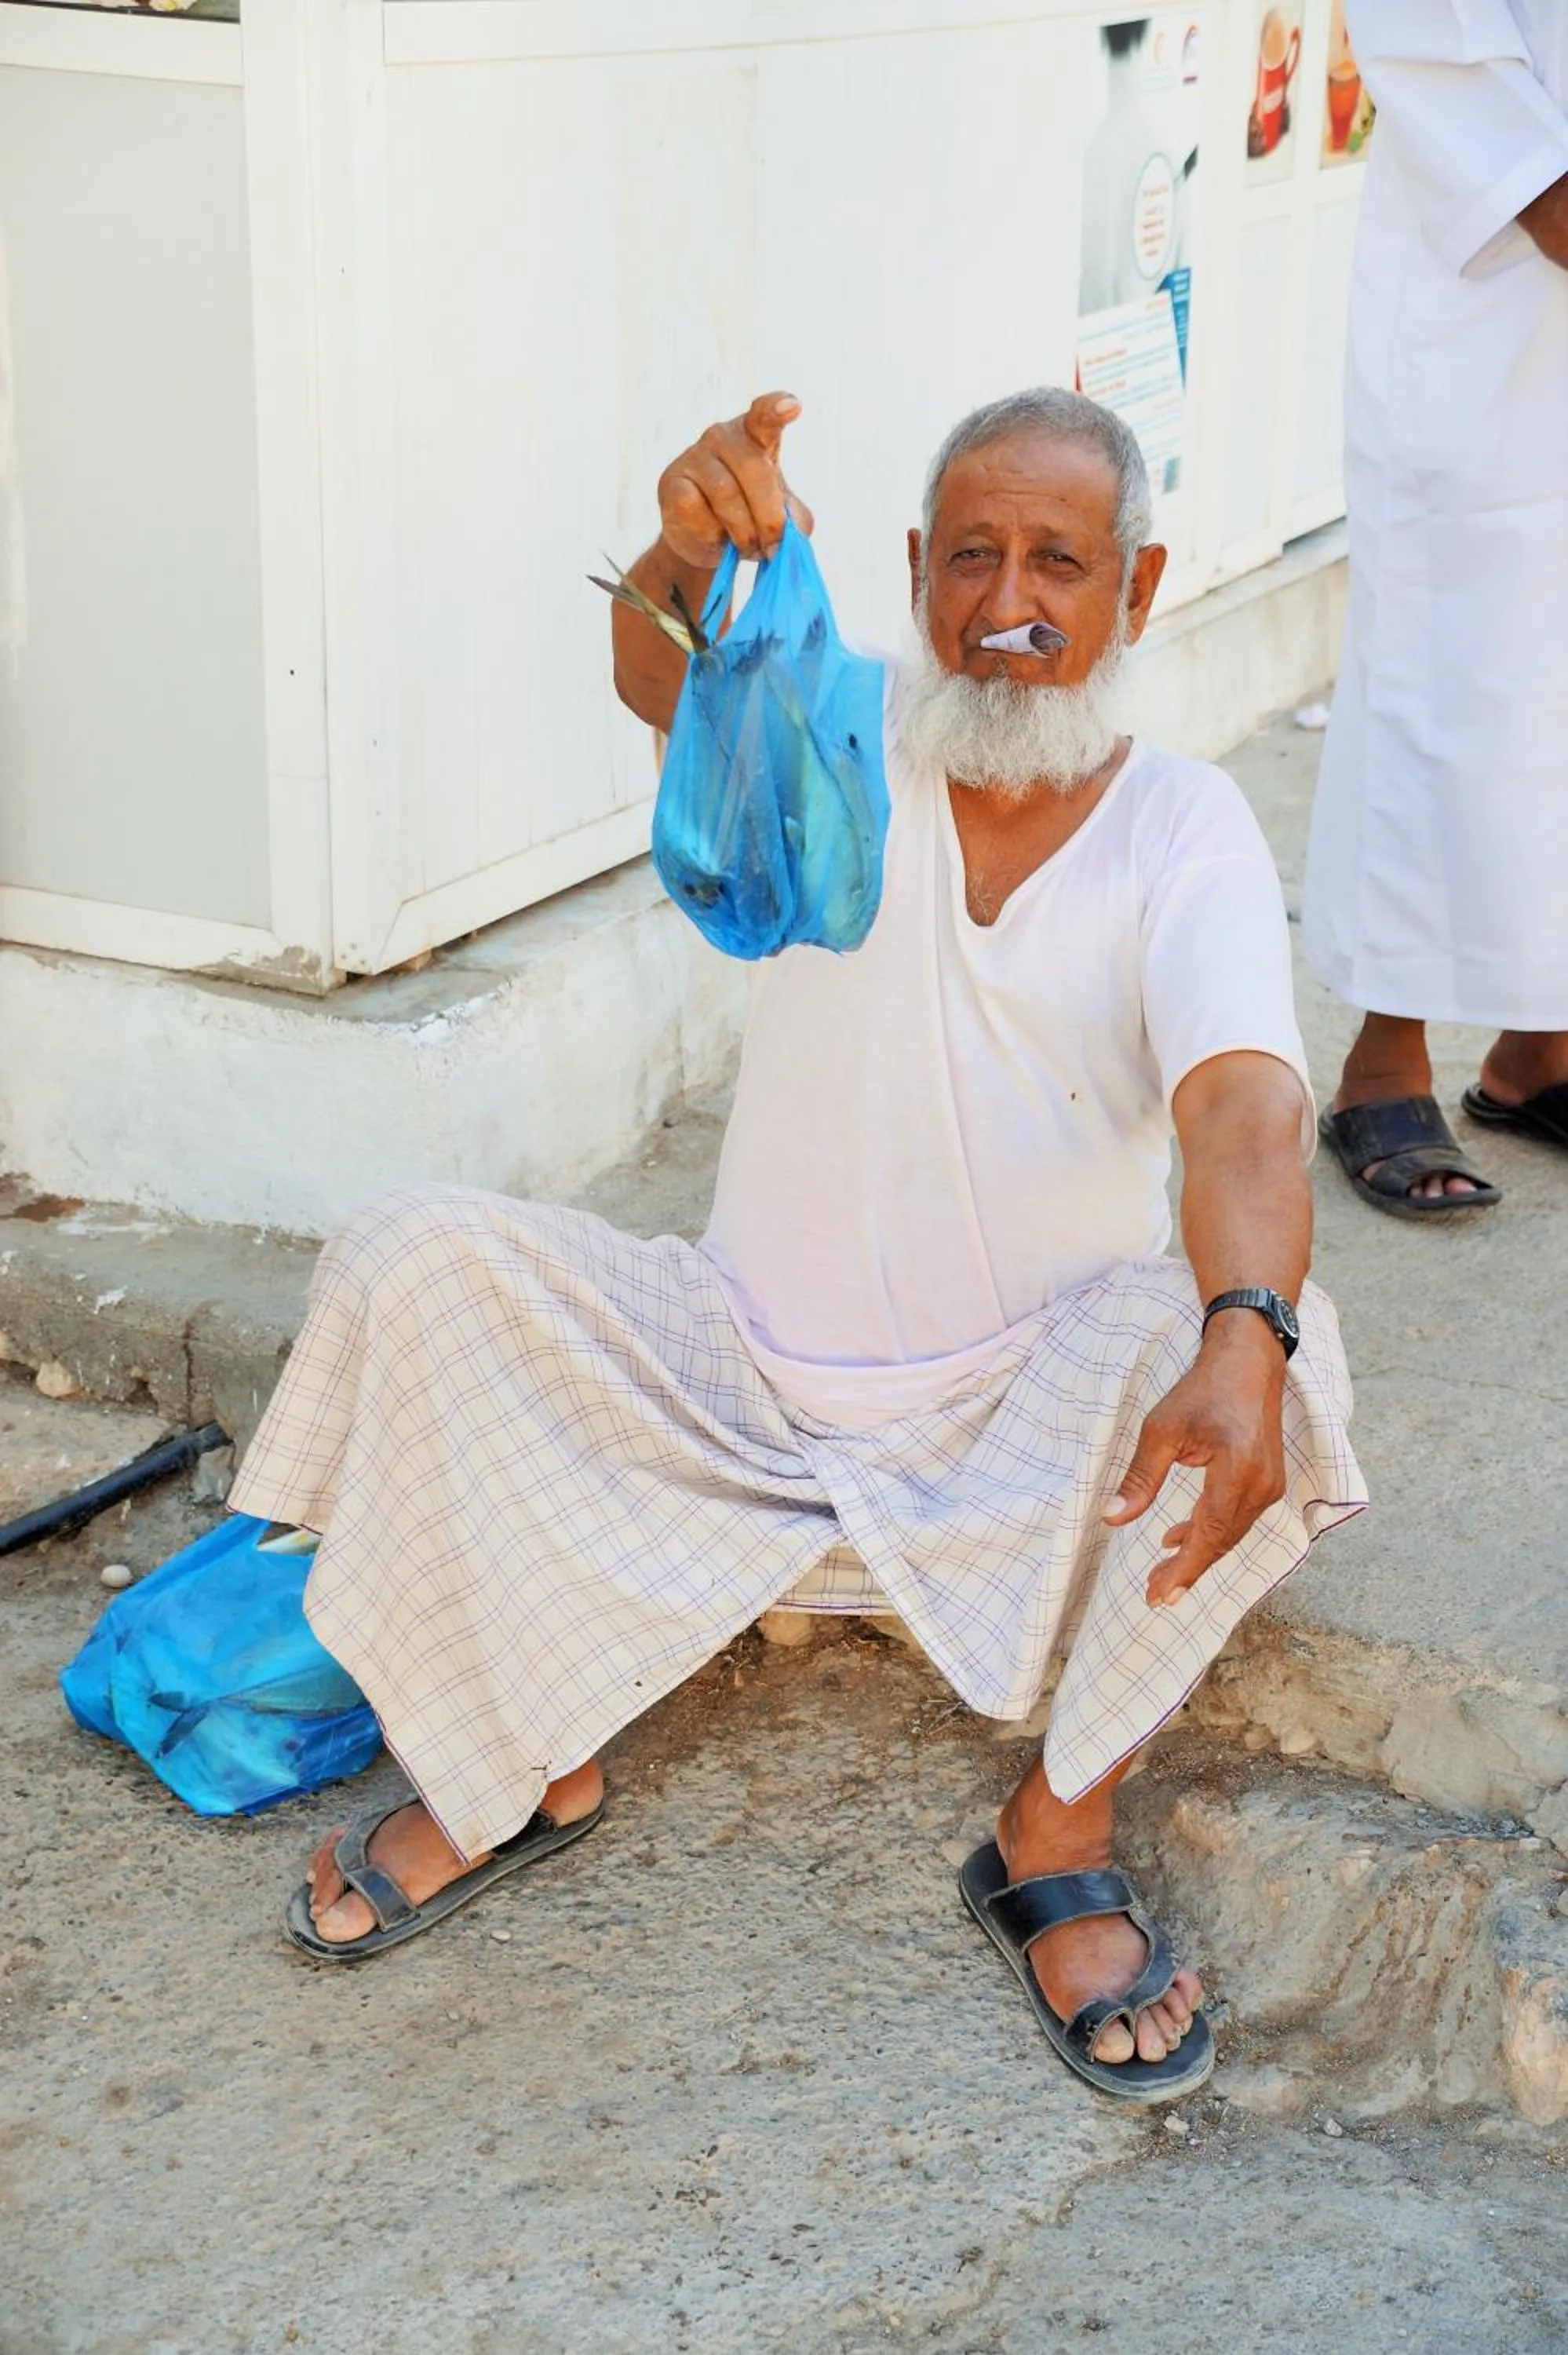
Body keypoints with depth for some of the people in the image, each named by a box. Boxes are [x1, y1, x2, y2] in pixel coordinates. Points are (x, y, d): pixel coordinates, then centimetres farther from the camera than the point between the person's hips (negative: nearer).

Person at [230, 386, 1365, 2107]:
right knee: (411, 1270, -18)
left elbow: (1245, 1106, -24)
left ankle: (1057, 1834, -11)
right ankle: (518, 1764, 1)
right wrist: (688, 566, -53)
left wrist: (1242, 1340, -45)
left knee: (1246, 1349, -31)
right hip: (741, 1379, 1)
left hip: (1029, 1417, -1)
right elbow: (663, 676, -27)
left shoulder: (1185, 831, -7)